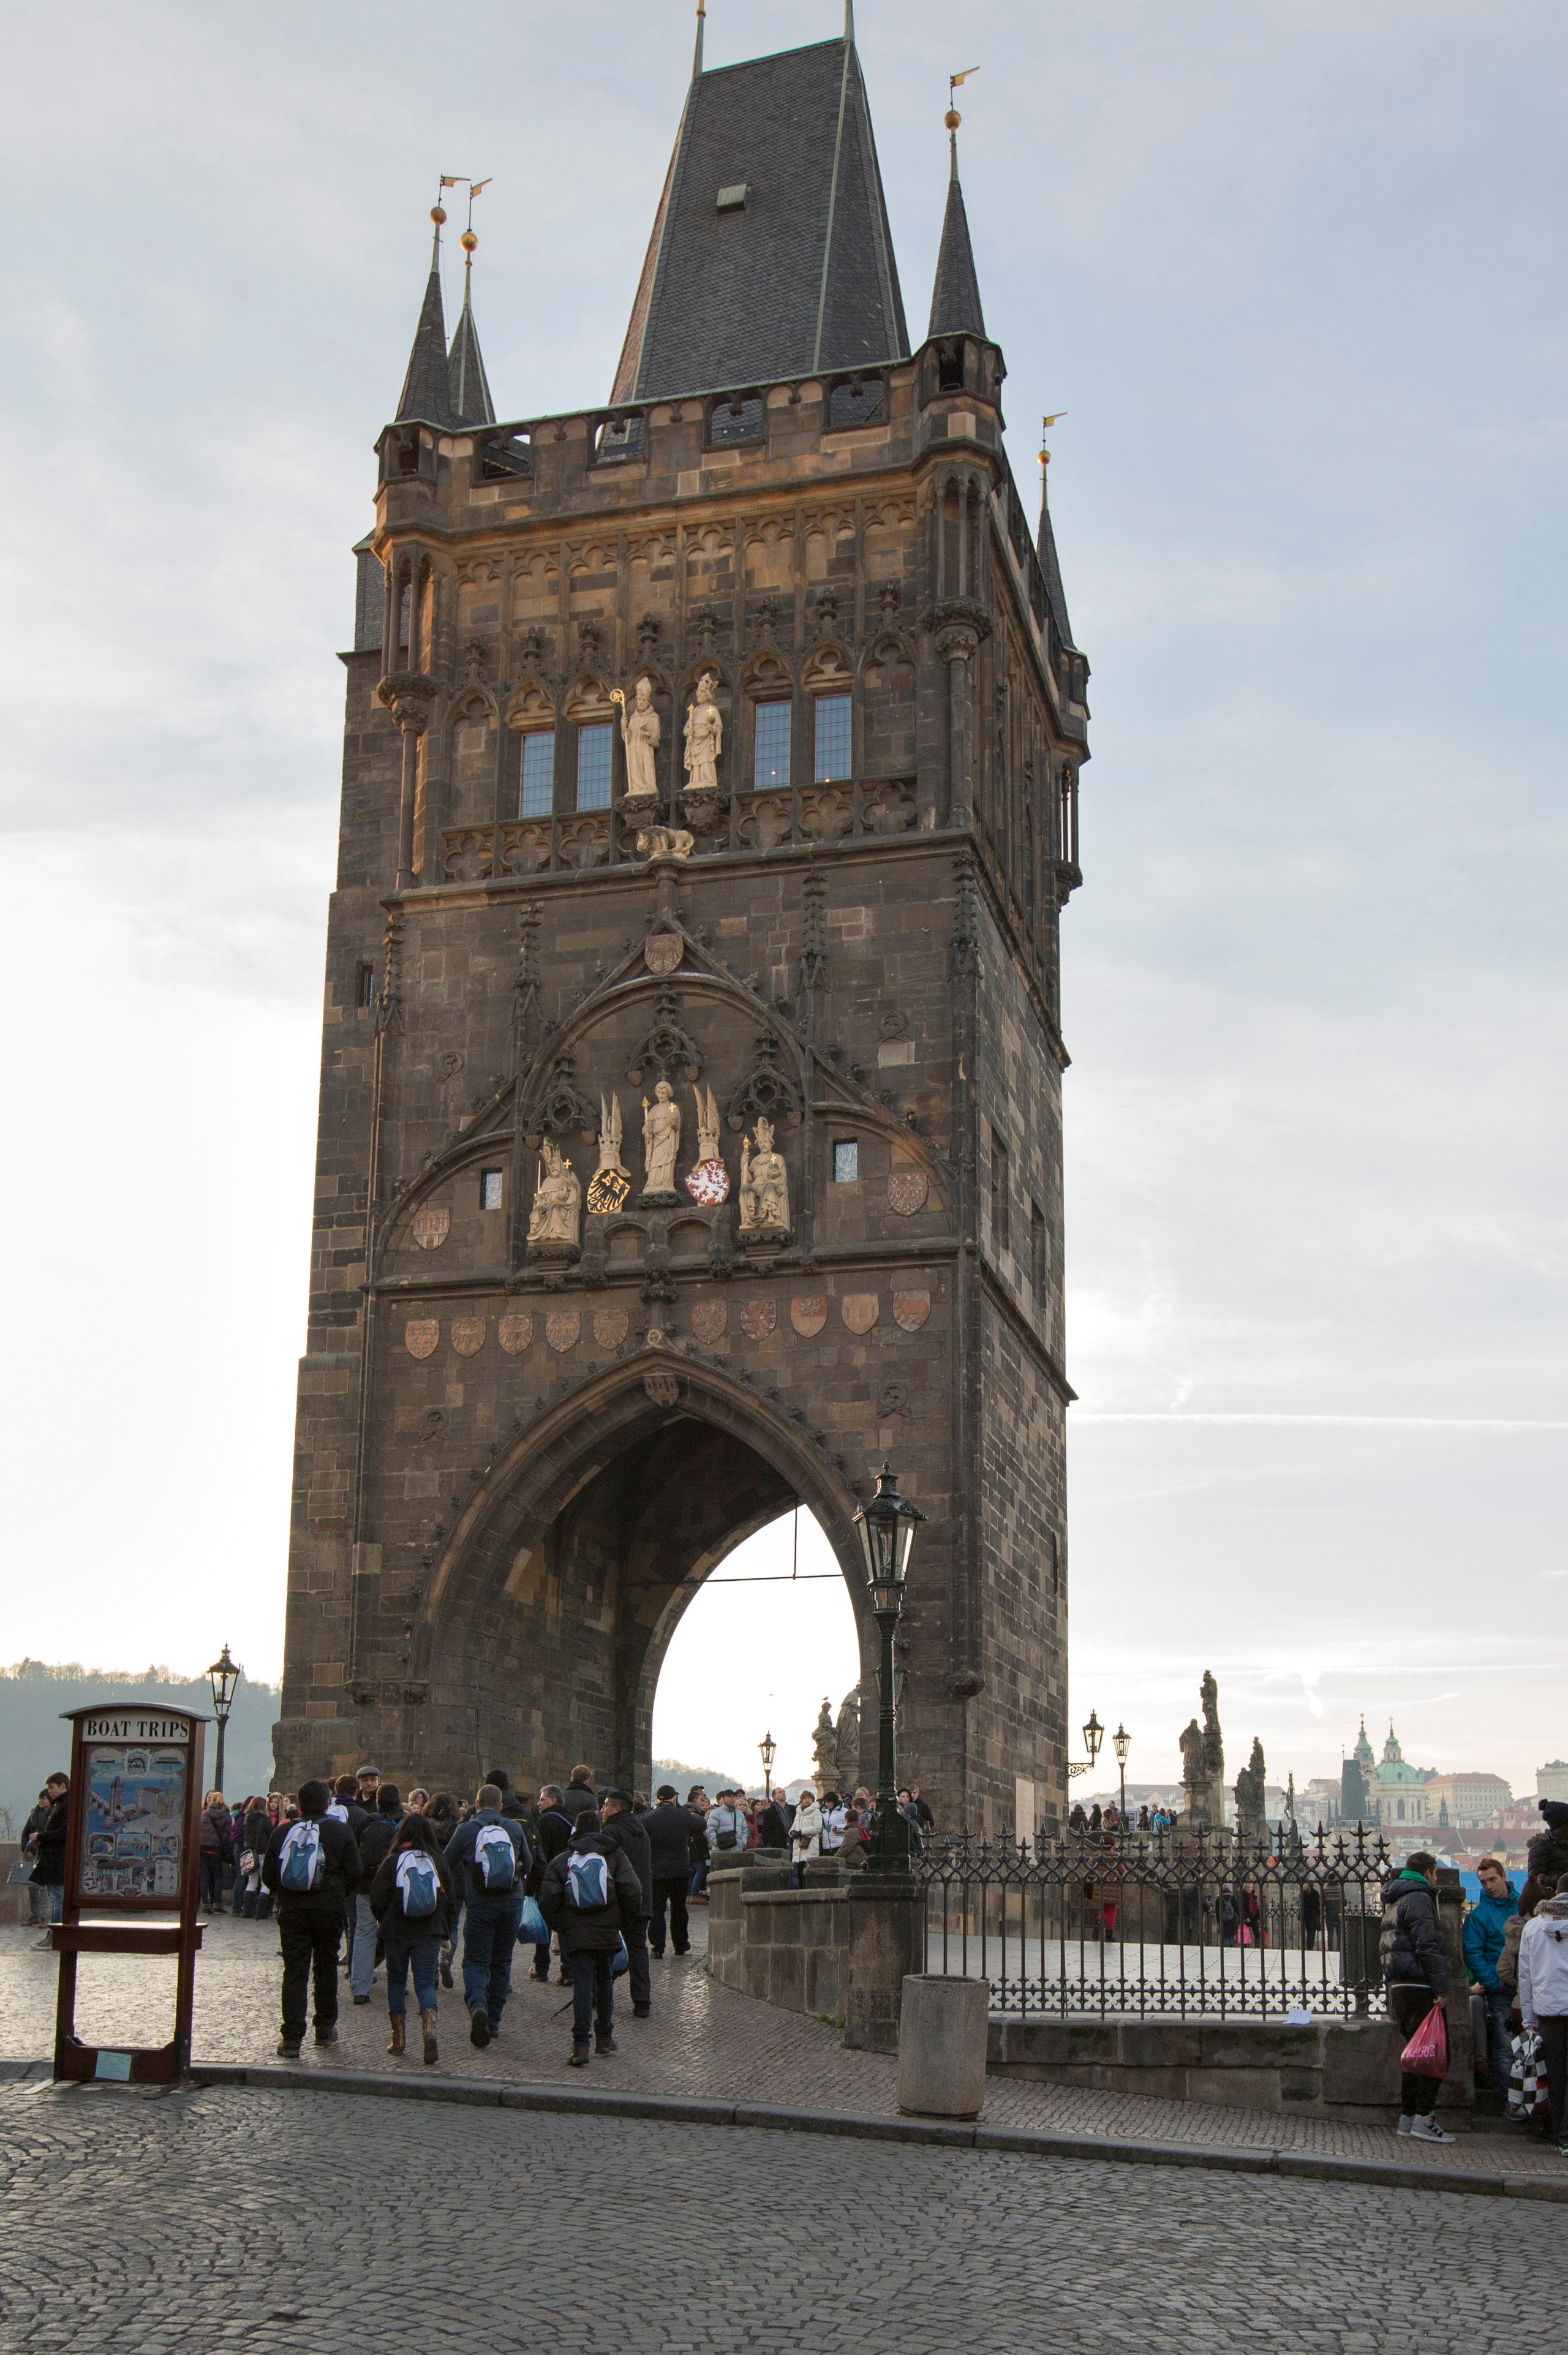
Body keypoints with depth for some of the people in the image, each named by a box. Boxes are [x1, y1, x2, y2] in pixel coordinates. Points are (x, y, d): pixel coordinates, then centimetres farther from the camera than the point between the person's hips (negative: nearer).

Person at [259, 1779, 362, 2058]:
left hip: (292, 1910, 0)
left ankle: (292, 2038, -8)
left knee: (294, 1971, 0)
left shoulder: (282, 1832, 1)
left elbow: (268, 1876, 3)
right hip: (330, 1910, 0)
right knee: (326, 1967, 16)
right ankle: (326, 2028, 26)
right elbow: (354, 1874, -2)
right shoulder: (341, 1831, -2)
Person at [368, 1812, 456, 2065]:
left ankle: (398, 2038, 18)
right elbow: (450, 1897, 5)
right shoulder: (438, 1861, 1)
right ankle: (430, 2028, -22)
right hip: (430, 1932, 1)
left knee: (396, 1981, 16)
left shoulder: (392, 1862, -6)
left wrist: (383, 1921, 14)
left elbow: (377, 1901, -6)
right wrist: (444, 1928, 18)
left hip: (396, 1931, -1)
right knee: (425, 1982, 3)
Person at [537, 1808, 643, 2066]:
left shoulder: (560, 1861, 6)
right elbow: (632, 1893, -4)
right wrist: (621, 1924, 8)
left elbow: (548, 1902, -2)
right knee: (604, 1981, 18)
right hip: (608, 1933, 1)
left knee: (582, 1984, -2)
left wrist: (560, 1928, 11)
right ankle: (605, 2037, 25)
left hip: (574, 1935, -1)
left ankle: (581, 2045, -13)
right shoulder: (615, 1856, 6)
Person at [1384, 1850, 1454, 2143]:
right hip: (1418, 1986, -10)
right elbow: (1426, 1946, -18)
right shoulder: (1418, 1898, -10)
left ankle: (1408, 2117, 16)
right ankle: (1424, 2120, -10)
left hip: (1400, 1986, 10)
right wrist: (1440, 1987, -18)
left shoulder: (1396, 1899, 21)